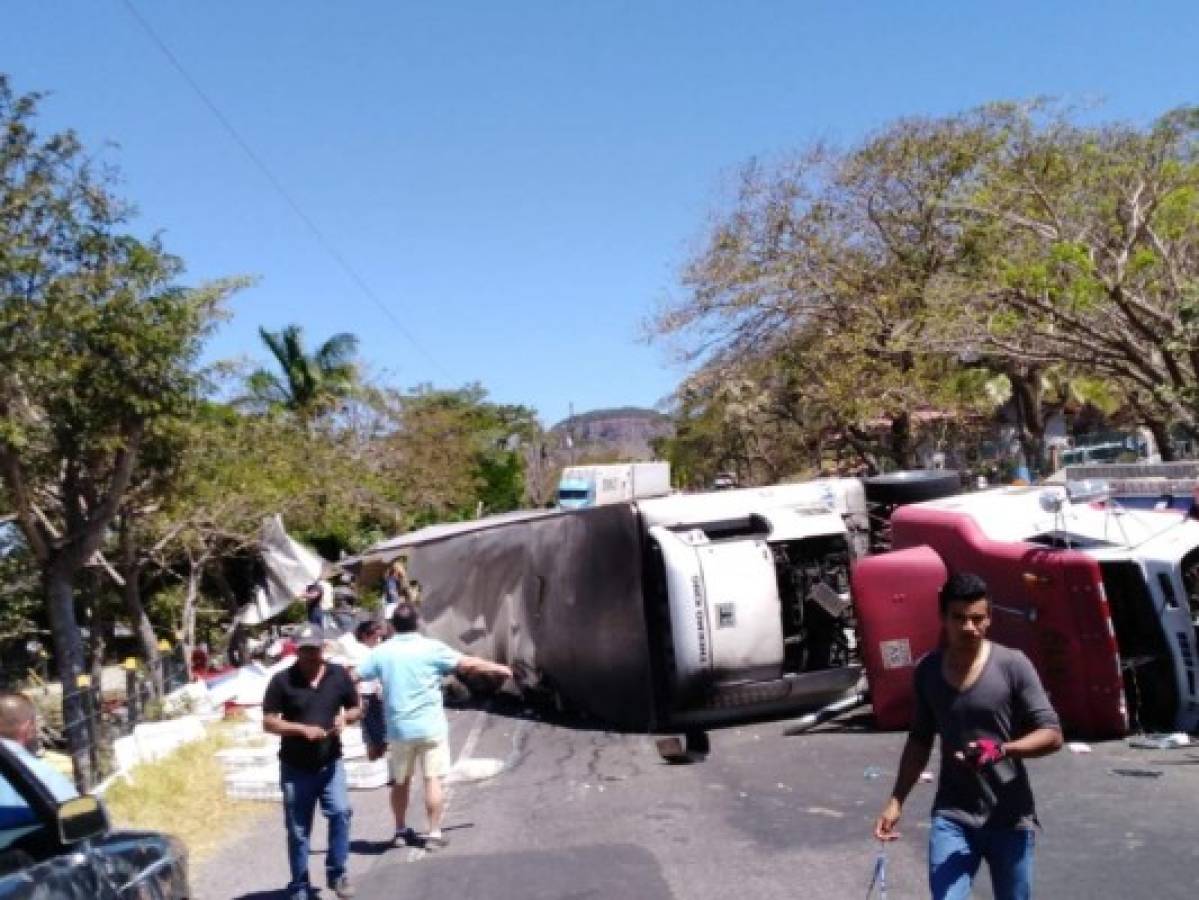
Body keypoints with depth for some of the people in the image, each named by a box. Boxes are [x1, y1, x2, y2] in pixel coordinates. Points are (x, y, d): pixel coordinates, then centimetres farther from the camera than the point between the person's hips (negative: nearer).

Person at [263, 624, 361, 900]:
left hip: (330, 763, 1)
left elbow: (356, 709, 10)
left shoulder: (339, 675, 0)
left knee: (340, 812, -16)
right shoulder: (282, 680, -8)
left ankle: (337, 872, 3)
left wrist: (345, 717, -13)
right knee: (298, 830, 6)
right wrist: (302, 729, -22)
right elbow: (268, 722, -8)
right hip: (295, 768, -1)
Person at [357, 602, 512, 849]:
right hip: (431, 726, -3)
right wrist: (500, 669, 9)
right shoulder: (431, 648, -8)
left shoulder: (381, 652, -1)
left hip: (399, 728, 3)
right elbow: (468, 664, -4)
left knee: (401, 781, 17)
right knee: (433, 779, 3)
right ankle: (434, 833, 3)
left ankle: (401, 830, 25)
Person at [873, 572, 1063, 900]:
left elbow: (1052, 734, -9)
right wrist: (896, 800, 6)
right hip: (952, 816, 2)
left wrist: (1002, 749, -27)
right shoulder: (927, 671, 1)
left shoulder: (1012, 665, -10)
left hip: (1009, 818, -2)